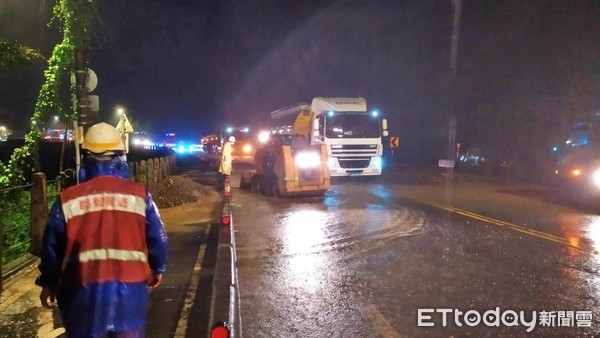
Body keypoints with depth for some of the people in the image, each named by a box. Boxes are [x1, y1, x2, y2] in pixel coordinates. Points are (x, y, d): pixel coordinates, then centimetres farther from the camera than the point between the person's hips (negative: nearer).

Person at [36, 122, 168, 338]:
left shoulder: (68, 199, -4)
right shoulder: (139, 195, -6)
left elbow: (52, 246, 3)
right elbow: (157, 238, 0)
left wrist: (48, 283, 19)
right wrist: (157, 269, 18)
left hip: (83, 287, 1)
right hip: (130, 285, 0)